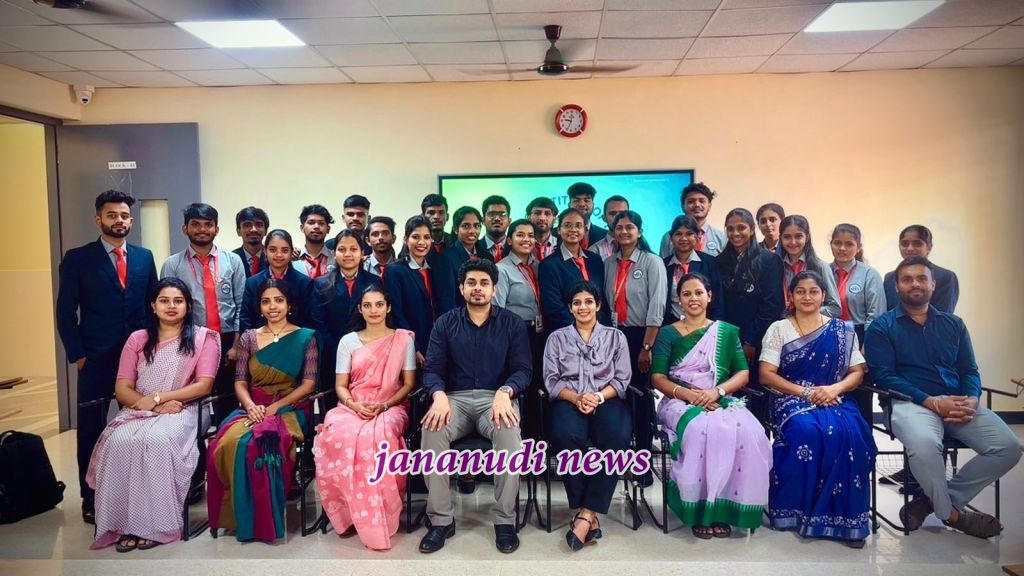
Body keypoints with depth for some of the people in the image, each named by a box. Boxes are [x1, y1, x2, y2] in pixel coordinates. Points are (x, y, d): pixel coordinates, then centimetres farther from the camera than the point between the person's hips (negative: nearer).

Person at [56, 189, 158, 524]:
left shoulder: (144, 257, 10)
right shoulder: (78, 259, 0)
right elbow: (65, 312, 0)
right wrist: (77, 355, -5)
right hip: (96, 360, -2)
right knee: (91, 430, 6)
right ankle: (91, 500, 18)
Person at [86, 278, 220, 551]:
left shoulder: (203, 338, 6)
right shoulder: (137, 339, 15)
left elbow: (204, 385, -4)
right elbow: (122, 389, 7)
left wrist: (157, 398, -11)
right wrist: (153, 406, -12)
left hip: (180, 411, -3)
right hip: (137, 410, 3)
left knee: (157, 441, -34)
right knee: (119, 442, -29)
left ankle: (155, 523, -24)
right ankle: (123, 523, -21)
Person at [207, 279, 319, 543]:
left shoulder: (306, 338, 6)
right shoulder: (248, 338, 15)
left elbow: (308, 384, -1)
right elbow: (240, 382, 9)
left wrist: (274, 407, -12)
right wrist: (251, 406, -13)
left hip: (289, 409, -3)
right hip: (253, 407, 3)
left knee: (262, 444, -36)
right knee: (228, 442, -31)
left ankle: (265, 519, -18)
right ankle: (238, 513, -12)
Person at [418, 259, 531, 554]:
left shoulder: (512, 324, 8)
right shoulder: (445, 323, 11)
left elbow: (523, 369, -1)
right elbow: (432, 369, 3)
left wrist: (505, 393, -23)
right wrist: (439, 396, -20)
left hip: (496, 398, -1)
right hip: (455, 398, 1)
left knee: (509, 431, -36)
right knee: (432, 429, -33)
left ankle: (505, 520, -20)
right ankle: (441, 519, -19)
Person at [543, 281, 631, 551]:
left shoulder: (615, 337, 16)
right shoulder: (557, 338, 16)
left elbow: (621, 379, 8)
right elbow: (551, 380, 7)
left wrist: (598, 397, -12)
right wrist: (577, 398, -13)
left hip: (607, 400, 0)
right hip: (569, 401, 0)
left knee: (616, 438, -35)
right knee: (567, 437, -36)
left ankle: (586, 515, -32)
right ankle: (590, 515, -25)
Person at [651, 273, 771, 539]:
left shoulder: (727, 331, 17)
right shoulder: (668, 333, 11)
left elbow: (743, 373, 8)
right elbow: (657, 378, 2)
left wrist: (717, 390, -12)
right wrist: (686, 393, -17)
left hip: (722, 400, 2)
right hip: (680, 402, -2)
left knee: (748, 432, -31)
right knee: (703, 429, -37)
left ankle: (724, 509, -20)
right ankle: (701, 510, -24)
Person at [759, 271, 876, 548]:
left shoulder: (843, 329, 13)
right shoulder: (779, 329, 8)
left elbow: (858, 372, 9)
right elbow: (766, 375, -1)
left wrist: (835, 388, -12)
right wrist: (805, 392, -12)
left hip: (835, 399, 2)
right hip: (792, 400, -1)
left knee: (847, 433, -32)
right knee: (807, 431, -35)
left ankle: (844, 517, -21)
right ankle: (797, 510, -20)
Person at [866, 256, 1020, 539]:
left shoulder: (954, 324, 19)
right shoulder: (882, 327, 4)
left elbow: (969, 371, 15)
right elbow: (884, 376, -6)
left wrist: (971, 400, -9)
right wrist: (933, 402, -16)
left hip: (958, 404, 5)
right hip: (911, 402, -5)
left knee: (1009, 447, -17)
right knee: (924, 444, -37)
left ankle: (933, 500, -4)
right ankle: (951, 512, -7)